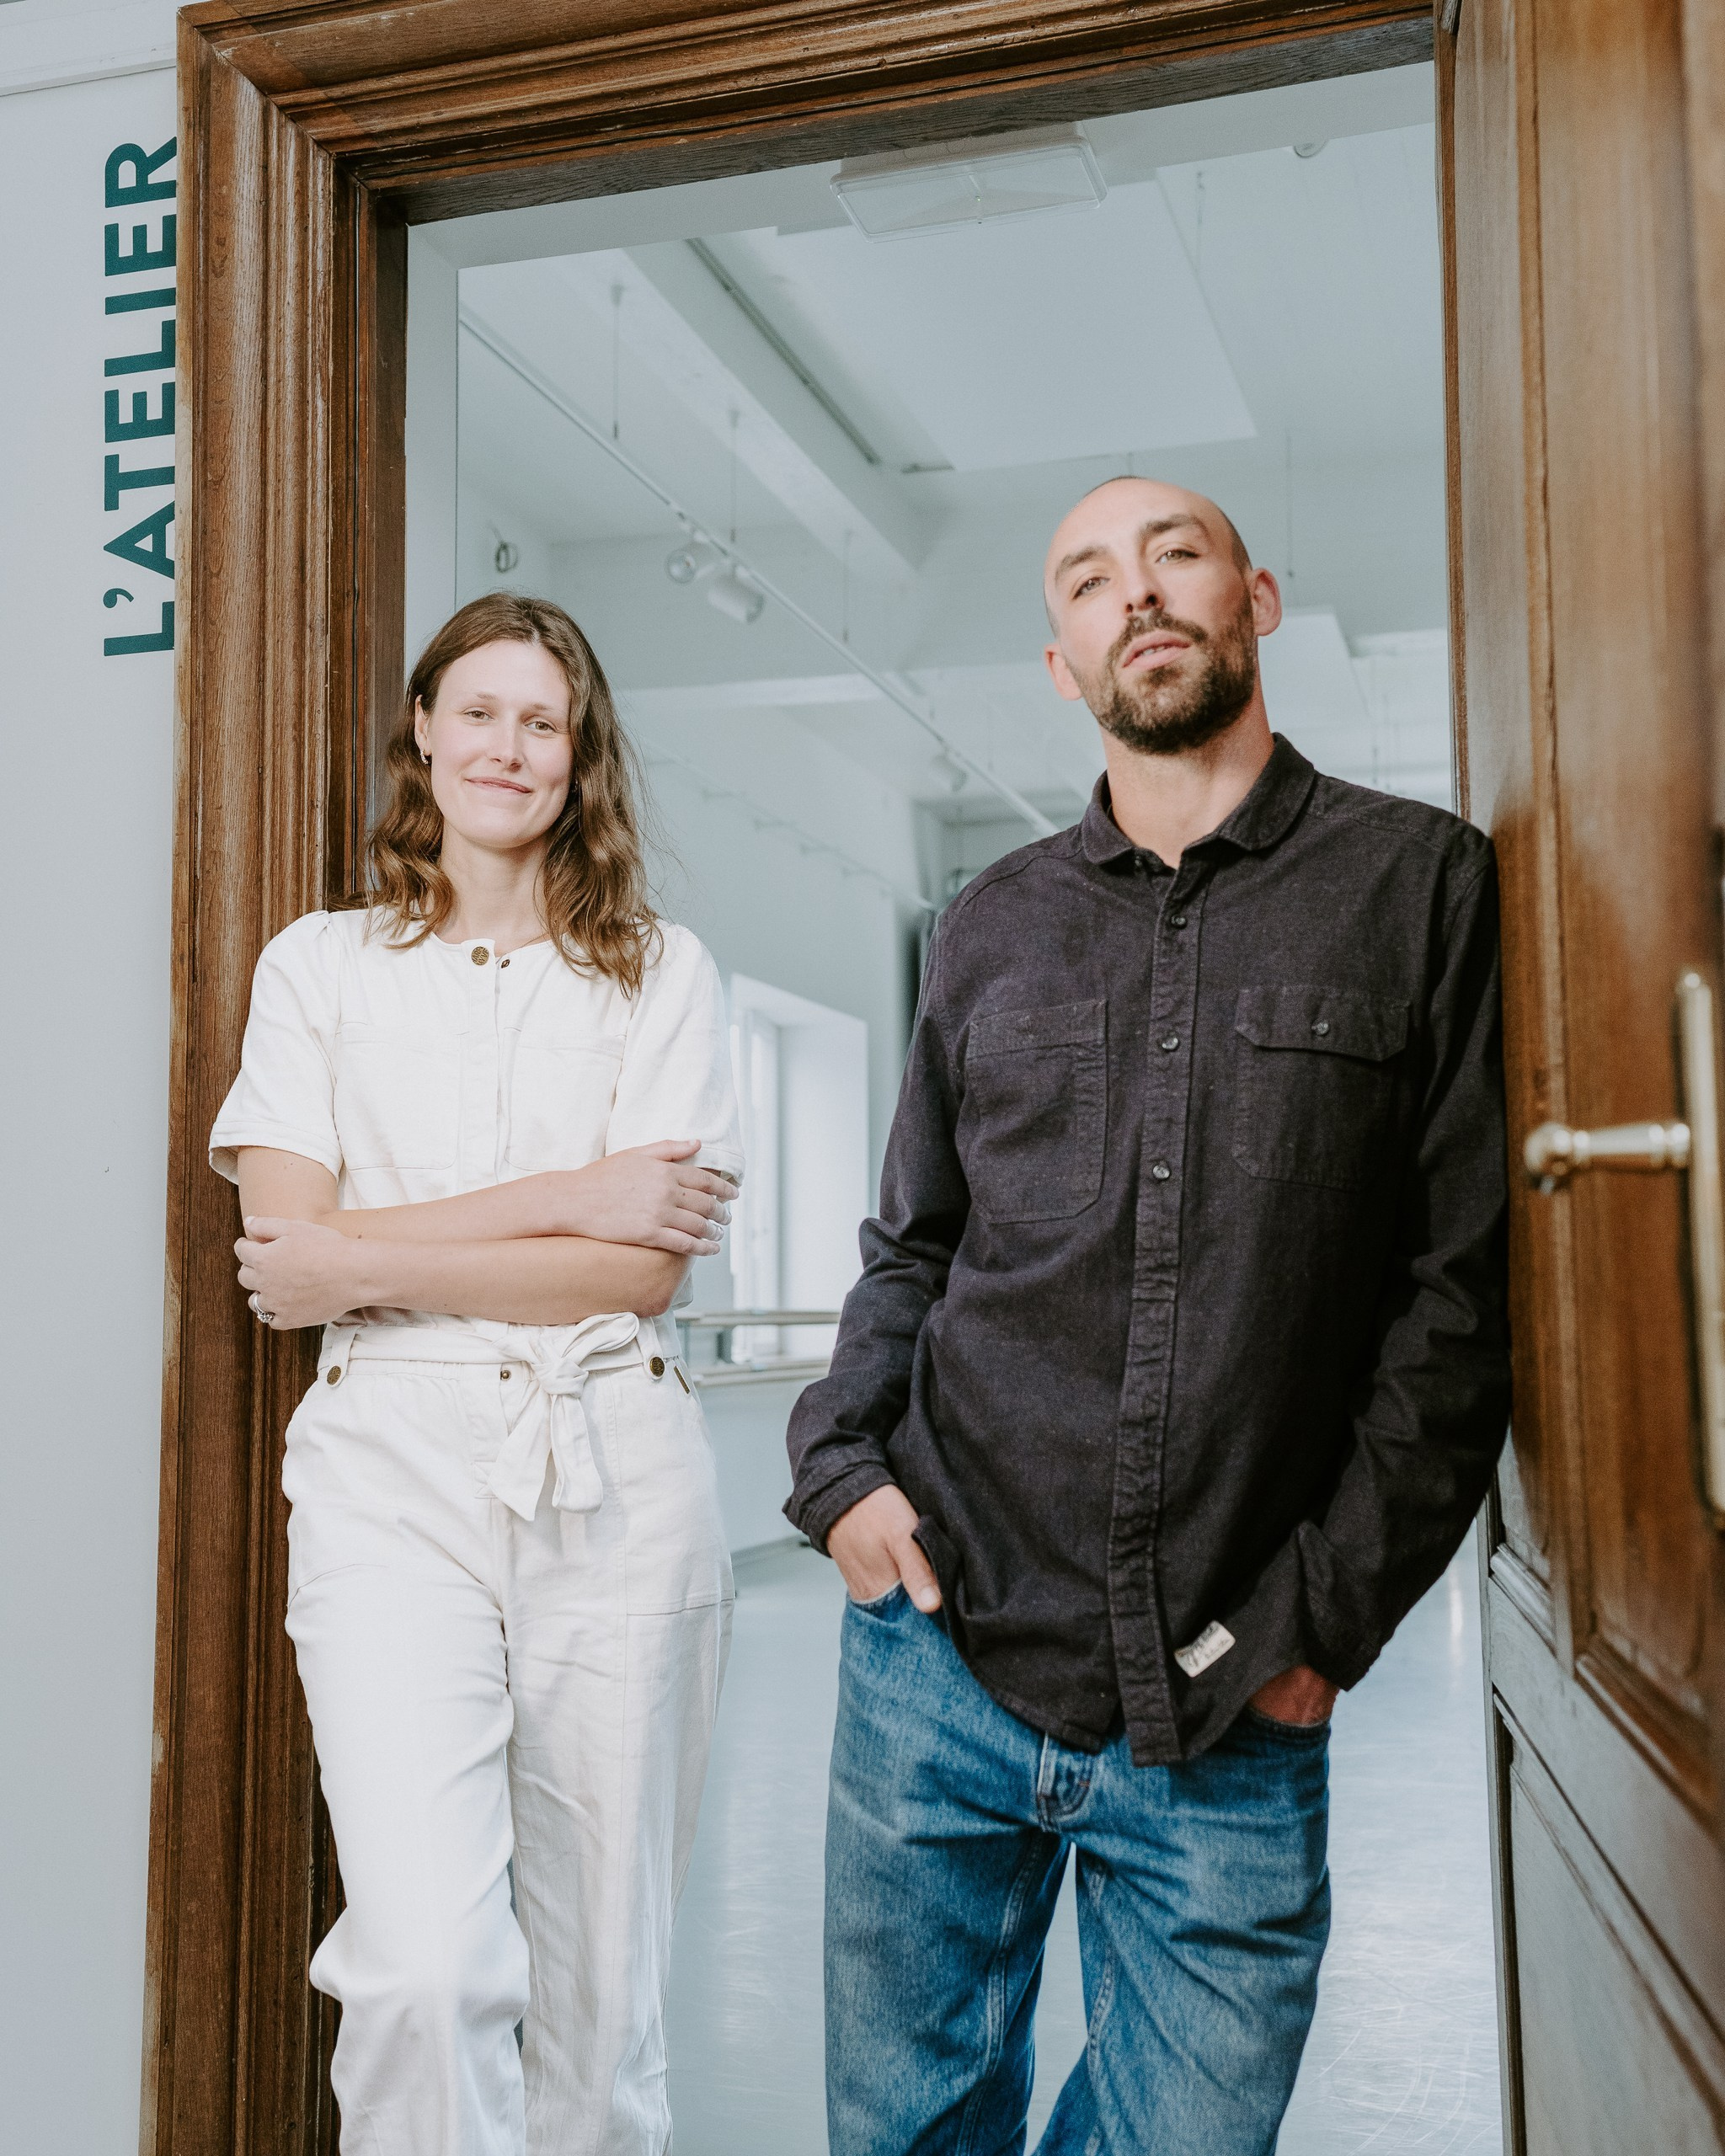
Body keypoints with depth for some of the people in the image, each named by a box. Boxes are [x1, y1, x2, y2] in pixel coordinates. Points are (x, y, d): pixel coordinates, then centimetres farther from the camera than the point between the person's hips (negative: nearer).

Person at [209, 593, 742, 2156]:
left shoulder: (661, 974, 9)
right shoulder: (319, 966, 11)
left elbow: (646, 1267, -2)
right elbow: (287, 1254, -1)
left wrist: (365, 1266, -6)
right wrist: (565, 1198, -7)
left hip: (614, 1473, 1)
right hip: (391, 1466, 0)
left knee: (600, 1982, 7)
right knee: (427, 1966, -16)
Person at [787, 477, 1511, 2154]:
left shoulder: (1420, 885, 0)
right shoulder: (990, 926, 11)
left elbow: (1464, 1285, -3)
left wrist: (1325, 1617, -6)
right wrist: (839, 1467, 0)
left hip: (1231, 1718, -2)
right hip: (938, 1655, 3)